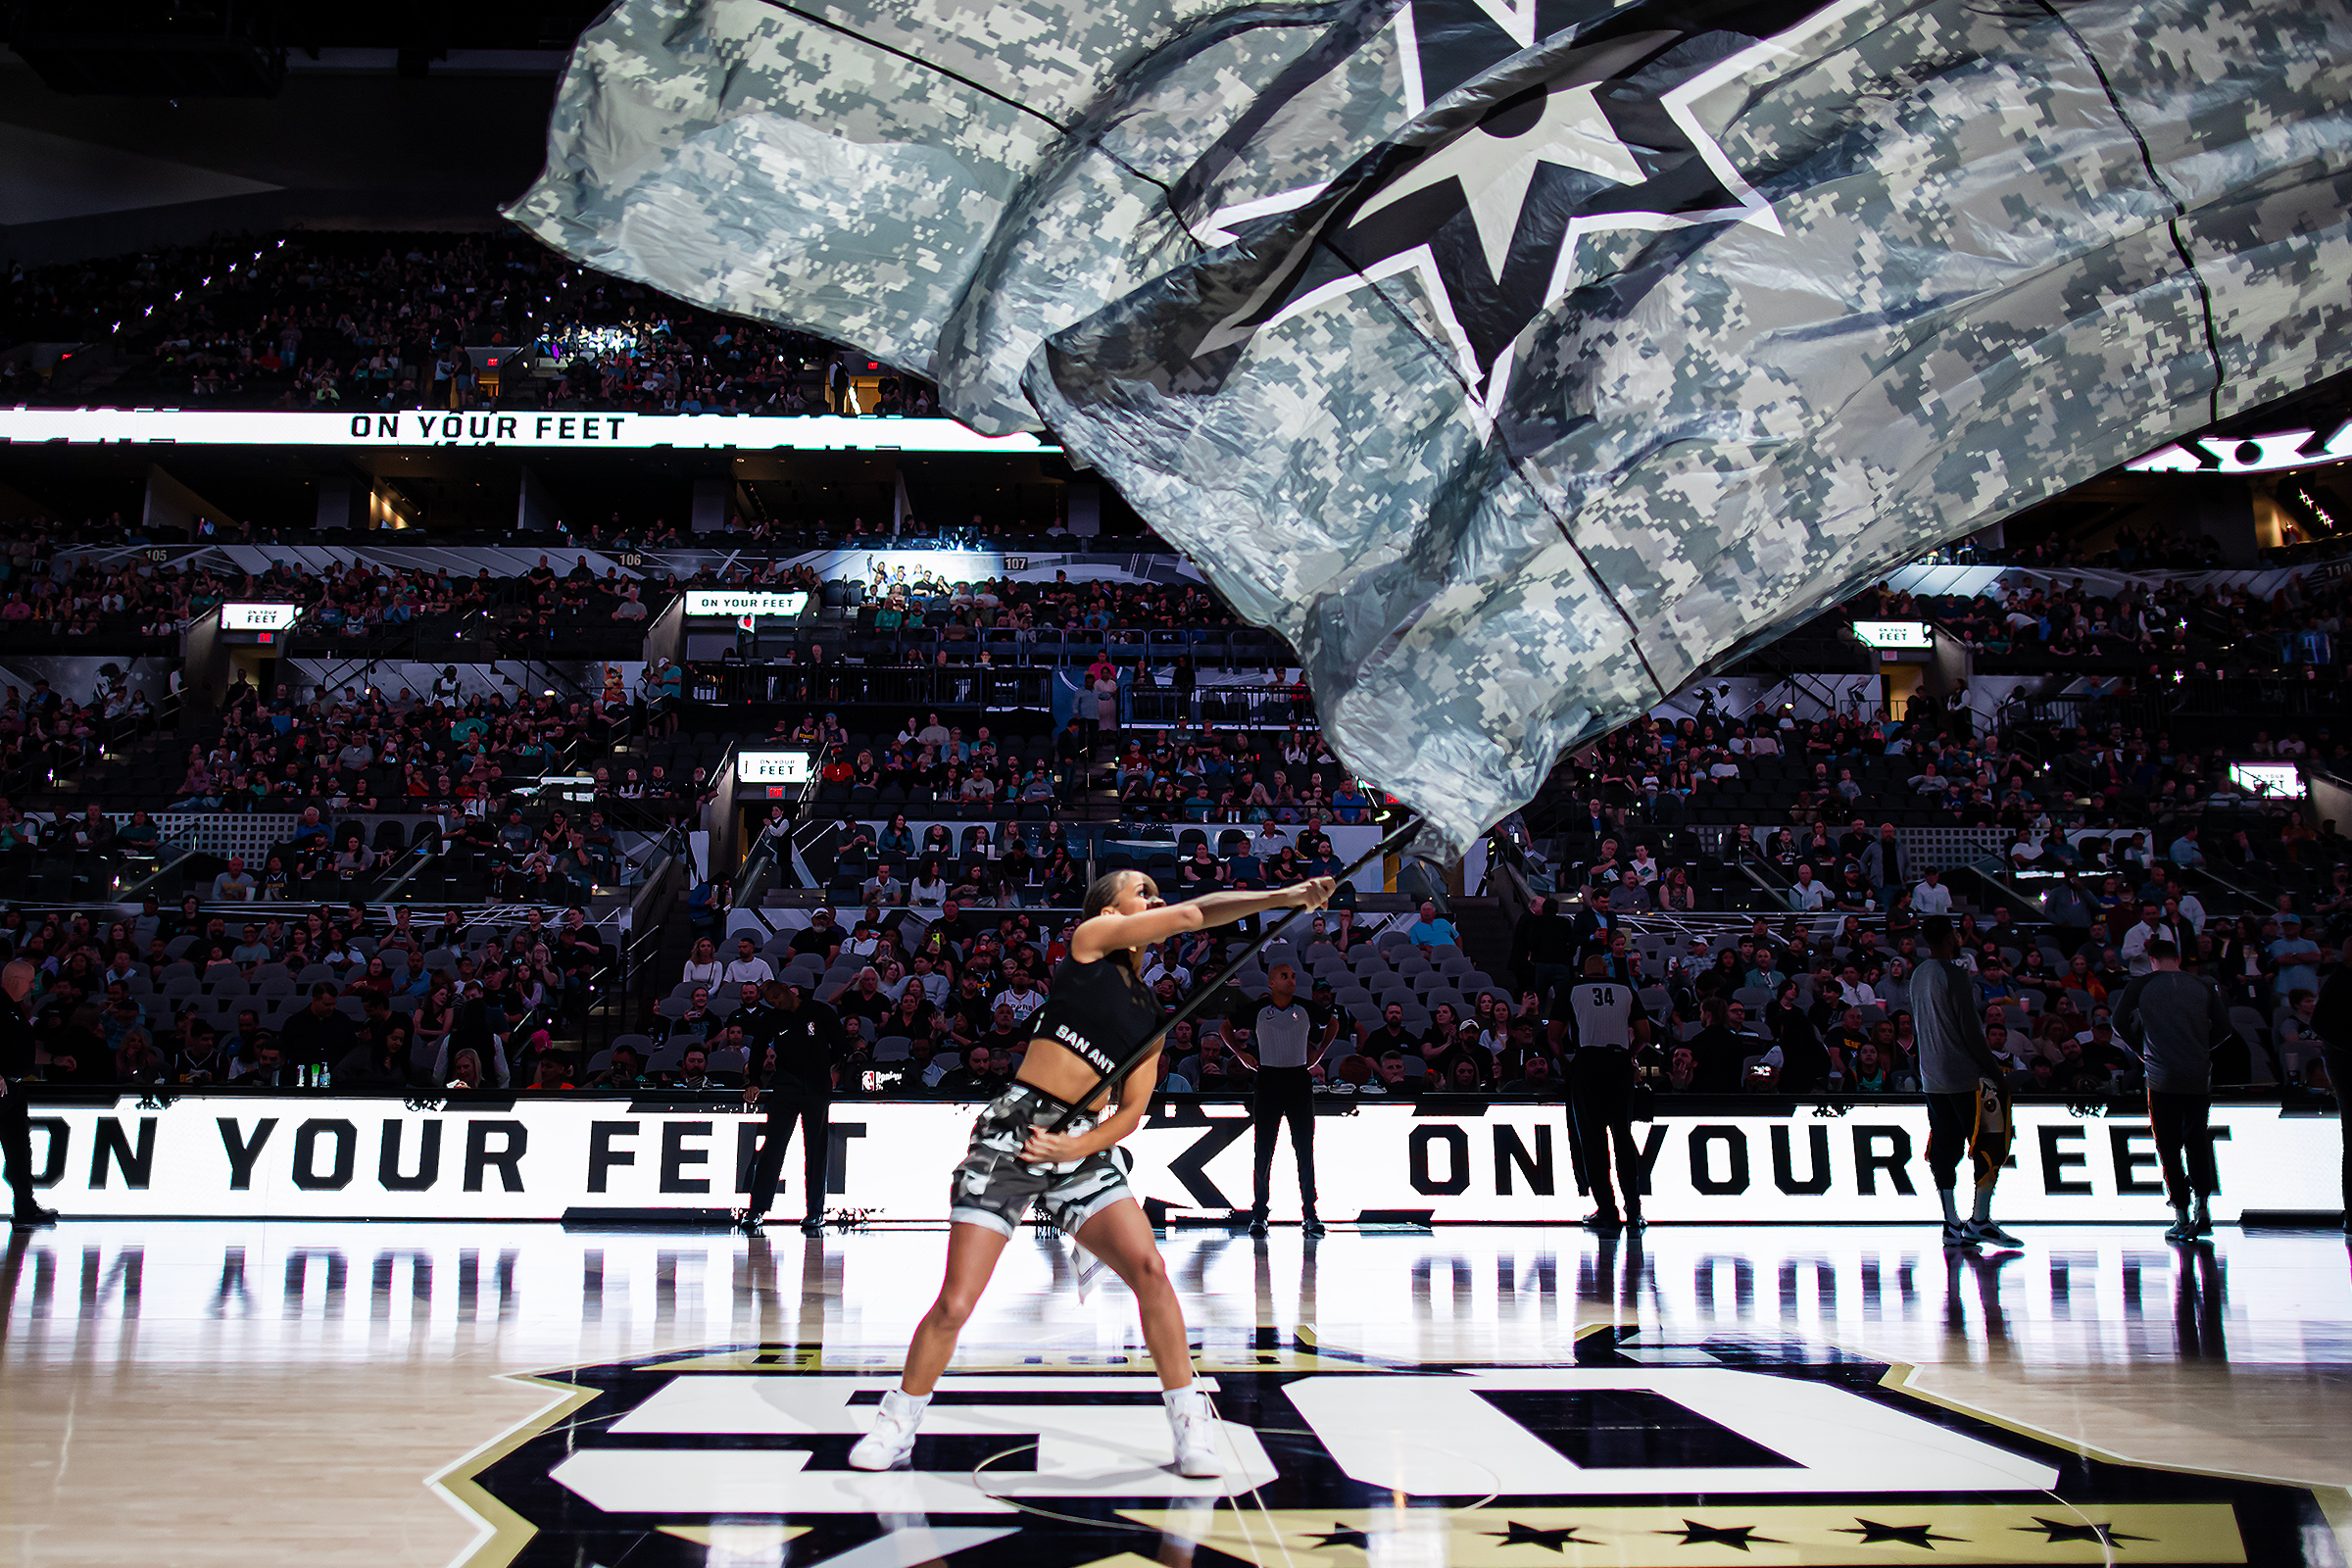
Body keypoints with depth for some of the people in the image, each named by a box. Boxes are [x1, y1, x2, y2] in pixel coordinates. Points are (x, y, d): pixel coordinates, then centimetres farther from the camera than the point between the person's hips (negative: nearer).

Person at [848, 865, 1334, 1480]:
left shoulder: (1151, 1018, 15)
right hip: (1011, 1133, -4)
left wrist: (1077, 1147, -9)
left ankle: (1191, 1427, -4)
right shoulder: (1090, 939, 1)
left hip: (1083, 1147, 5)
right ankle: (899, 1422, 18)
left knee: (1148, 1267, -17)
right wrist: (1283, 896, -6)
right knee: (954, 1305, -7)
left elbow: (1132, 1111, 9)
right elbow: (1193, 913, -9)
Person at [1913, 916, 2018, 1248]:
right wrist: (1993, 1068, -9)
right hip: (1965, 1076, -8)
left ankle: (1952, 1225, 9)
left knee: (1945, 1147, 8)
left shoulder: (1918, 975, 12)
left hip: (1931, 1077, 8)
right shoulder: (1954, 974, -14)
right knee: (1992, 1145, 0)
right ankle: (1980, 1221, 0)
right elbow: (1970, 1029, -15)